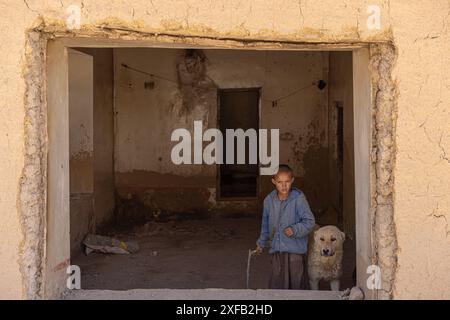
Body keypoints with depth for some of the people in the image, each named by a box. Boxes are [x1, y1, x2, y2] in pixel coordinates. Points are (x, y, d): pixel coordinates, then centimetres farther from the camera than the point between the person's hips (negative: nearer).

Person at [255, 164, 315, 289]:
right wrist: (261, 243, 28)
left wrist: (295, 230, -27)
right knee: (276, 284, 5)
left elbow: (310, 221, -11)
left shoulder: (299, 199, -12)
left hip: (295, 249, -3)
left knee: (296, 283, 7)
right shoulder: (269, 200, 3)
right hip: (276, 250, 4)